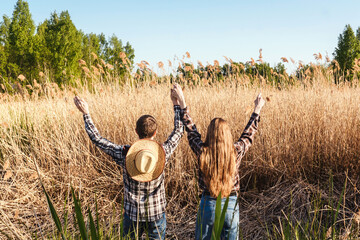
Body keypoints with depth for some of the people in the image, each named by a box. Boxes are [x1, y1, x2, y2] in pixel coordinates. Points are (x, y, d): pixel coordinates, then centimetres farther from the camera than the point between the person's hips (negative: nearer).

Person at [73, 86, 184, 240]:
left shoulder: (124, 154, -17)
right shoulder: (163, 153, -16)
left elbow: (97, 139, -9)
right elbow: (179, 131, -1)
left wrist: (86, 114, 1)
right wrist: (176, 103, 7)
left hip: (132, 214, 0)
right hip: (157, 214, 0)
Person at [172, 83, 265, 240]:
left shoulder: (202, 152, -13)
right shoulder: (236, 152, -10)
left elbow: (190, 129, 2)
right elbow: (248, 134, 8)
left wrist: (182, 103, 13)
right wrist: (257, 110, 22)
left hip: (208, 205, -1)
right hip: (231, 205, 1)